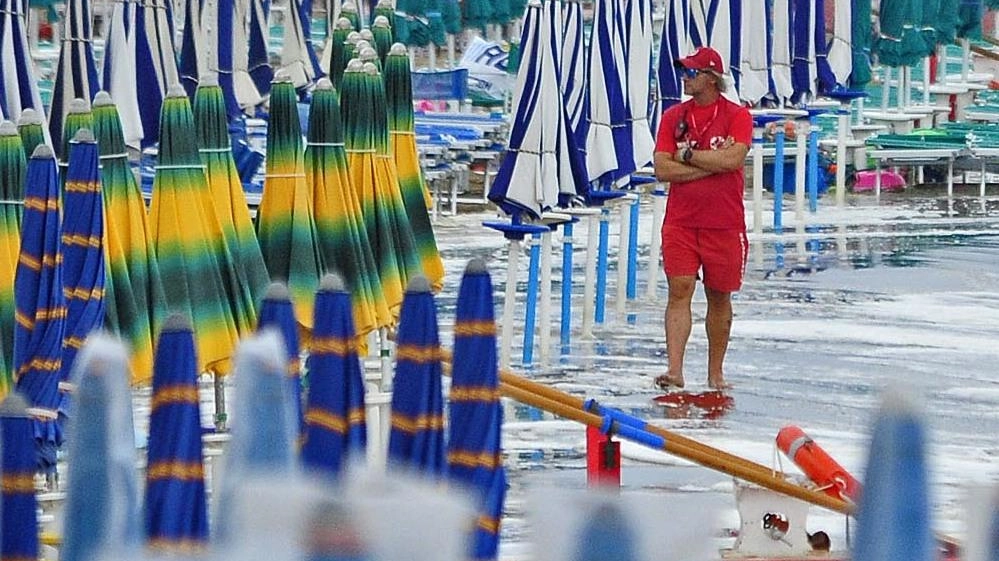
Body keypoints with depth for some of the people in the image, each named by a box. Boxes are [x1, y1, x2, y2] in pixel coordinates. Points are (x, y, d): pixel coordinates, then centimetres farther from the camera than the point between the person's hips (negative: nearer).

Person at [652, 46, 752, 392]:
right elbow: (662, 169, -3)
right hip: (680, 221, 2)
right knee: (679, 291, -9)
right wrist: (713, 163, -9)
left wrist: (688, 155, -9)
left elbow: (733, 160, -17)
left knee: (719, 296, 7)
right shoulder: (674, 117, 7)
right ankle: (674, 370, -15)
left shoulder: (737, 116, -1)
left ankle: (716, 373, 18)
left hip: (724, 224, -1)